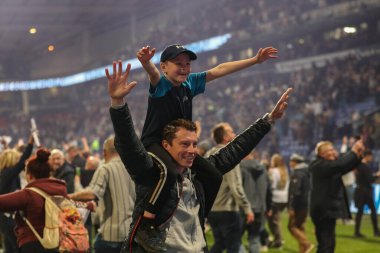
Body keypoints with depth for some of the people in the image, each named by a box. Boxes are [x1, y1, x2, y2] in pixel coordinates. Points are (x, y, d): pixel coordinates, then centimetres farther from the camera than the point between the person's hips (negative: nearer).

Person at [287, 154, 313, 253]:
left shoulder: (297, 174, -14)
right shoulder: (306, 173, 15)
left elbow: (295, 192, -21)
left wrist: (291, 207, -21)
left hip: (299, 205, -9)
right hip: (306, 204, 9)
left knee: (292, 226, -4)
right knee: (300, 227, 14)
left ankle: (306, 244, -16)